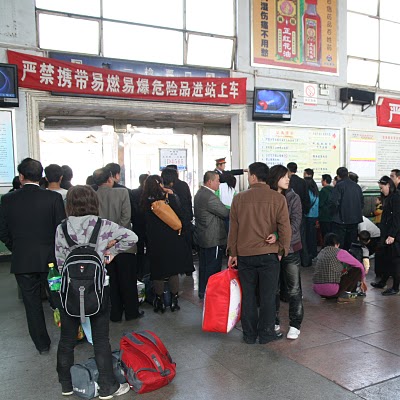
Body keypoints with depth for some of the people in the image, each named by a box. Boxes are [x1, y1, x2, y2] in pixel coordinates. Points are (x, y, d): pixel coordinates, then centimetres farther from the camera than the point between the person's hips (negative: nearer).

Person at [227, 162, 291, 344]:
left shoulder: (239, 198, -1)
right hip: (269, 254, -1)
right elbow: (285, 227, -7)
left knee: (248, 295, 11)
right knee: (268, 295, 9)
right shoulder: (278, 198, -5)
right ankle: (266, 334, 17)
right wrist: (282, 249, 5)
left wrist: (233, 252, 10)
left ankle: (249, 334, 20)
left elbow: (233, 228, 3)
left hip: (244, 254, 2)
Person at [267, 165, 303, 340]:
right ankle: (274, 322, 25)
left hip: (290, 248, -1)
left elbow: (295, 223, -10)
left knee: (293, 289, 4)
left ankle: (295, 325, 18)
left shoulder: (293, 198, -1)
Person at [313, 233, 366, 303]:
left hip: (317, 290, 7)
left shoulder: (321, 252, 15)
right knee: (357, 270, 6)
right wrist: (362, 281, 27)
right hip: (331, 290, -7)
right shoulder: (340, 252, -1)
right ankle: (343, 295, 2)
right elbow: (360, 266, 10)